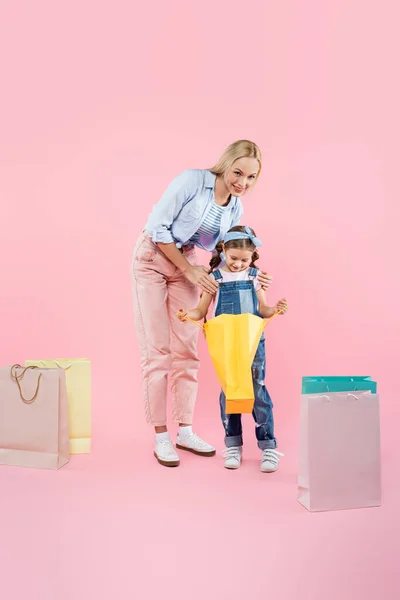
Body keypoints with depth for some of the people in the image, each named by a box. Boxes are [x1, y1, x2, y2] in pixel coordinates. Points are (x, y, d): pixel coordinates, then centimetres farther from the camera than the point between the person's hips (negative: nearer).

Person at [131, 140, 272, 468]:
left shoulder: (236, 209, 0)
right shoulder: (193, 180, -18)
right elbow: (157, 226, -19)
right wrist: (190, 270, -19)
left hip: (187, 264, 6)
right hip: (152, 259, -5)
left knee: (187, 349, 3)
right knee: (157, 350, -6)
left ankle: (185, 430, 13)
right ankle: (160, 436, 2)